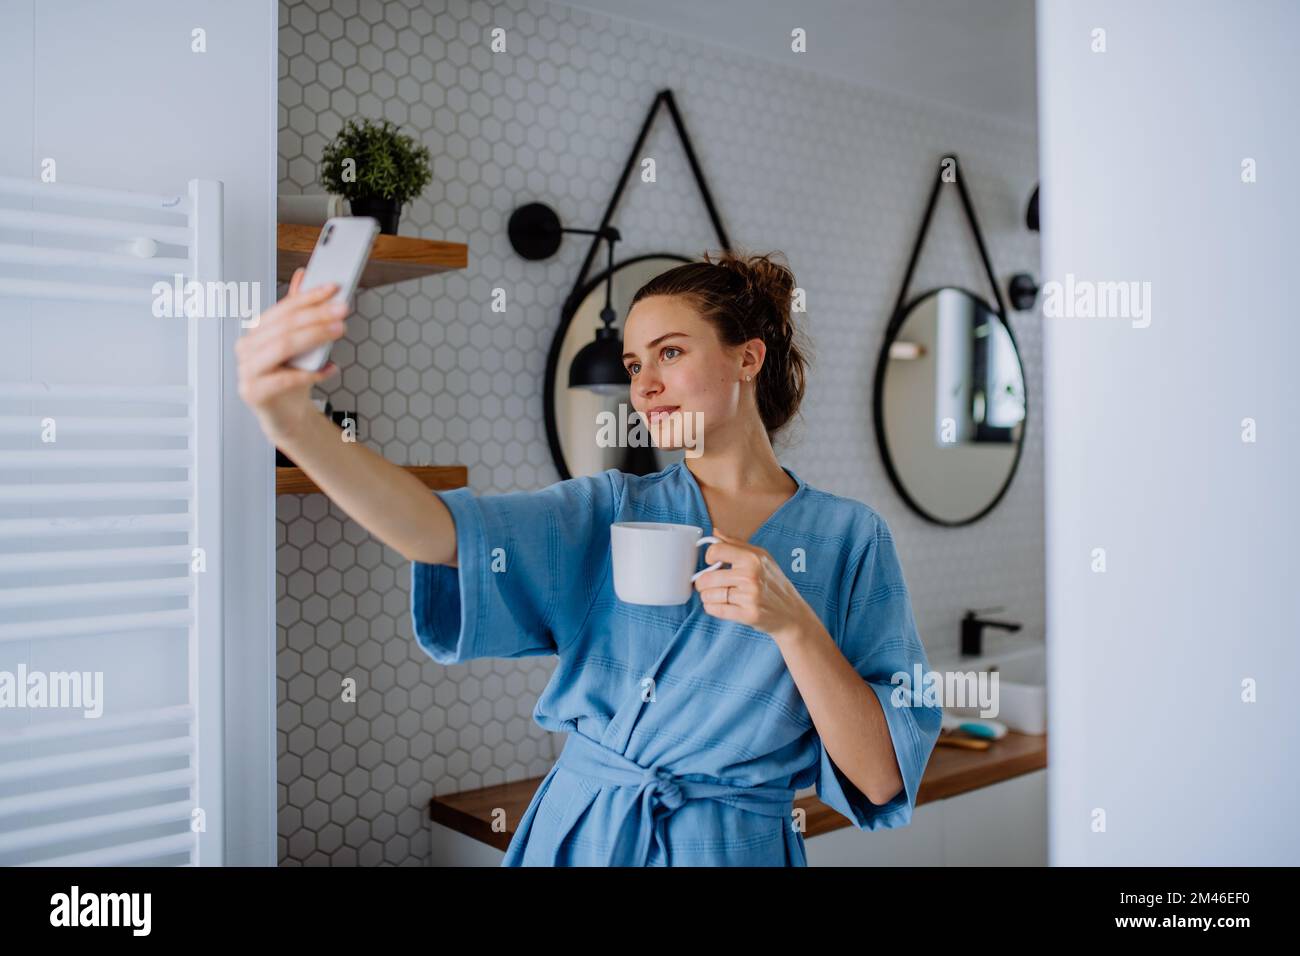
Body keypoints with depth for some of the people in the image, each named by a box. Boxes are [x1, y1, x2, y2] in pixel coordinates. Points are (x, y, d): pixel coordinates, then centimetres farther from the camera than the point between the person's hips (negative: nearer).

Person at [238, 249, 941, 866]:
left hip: (735, 849, -2)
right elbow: (443, 531, -18)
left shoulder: (848, 538, -6)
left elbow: (882, 779, -10)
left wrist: (793, 622, -22)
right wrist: (294, 421, -32)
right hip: (577, 834, 2)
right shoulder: (612, 512, -1)